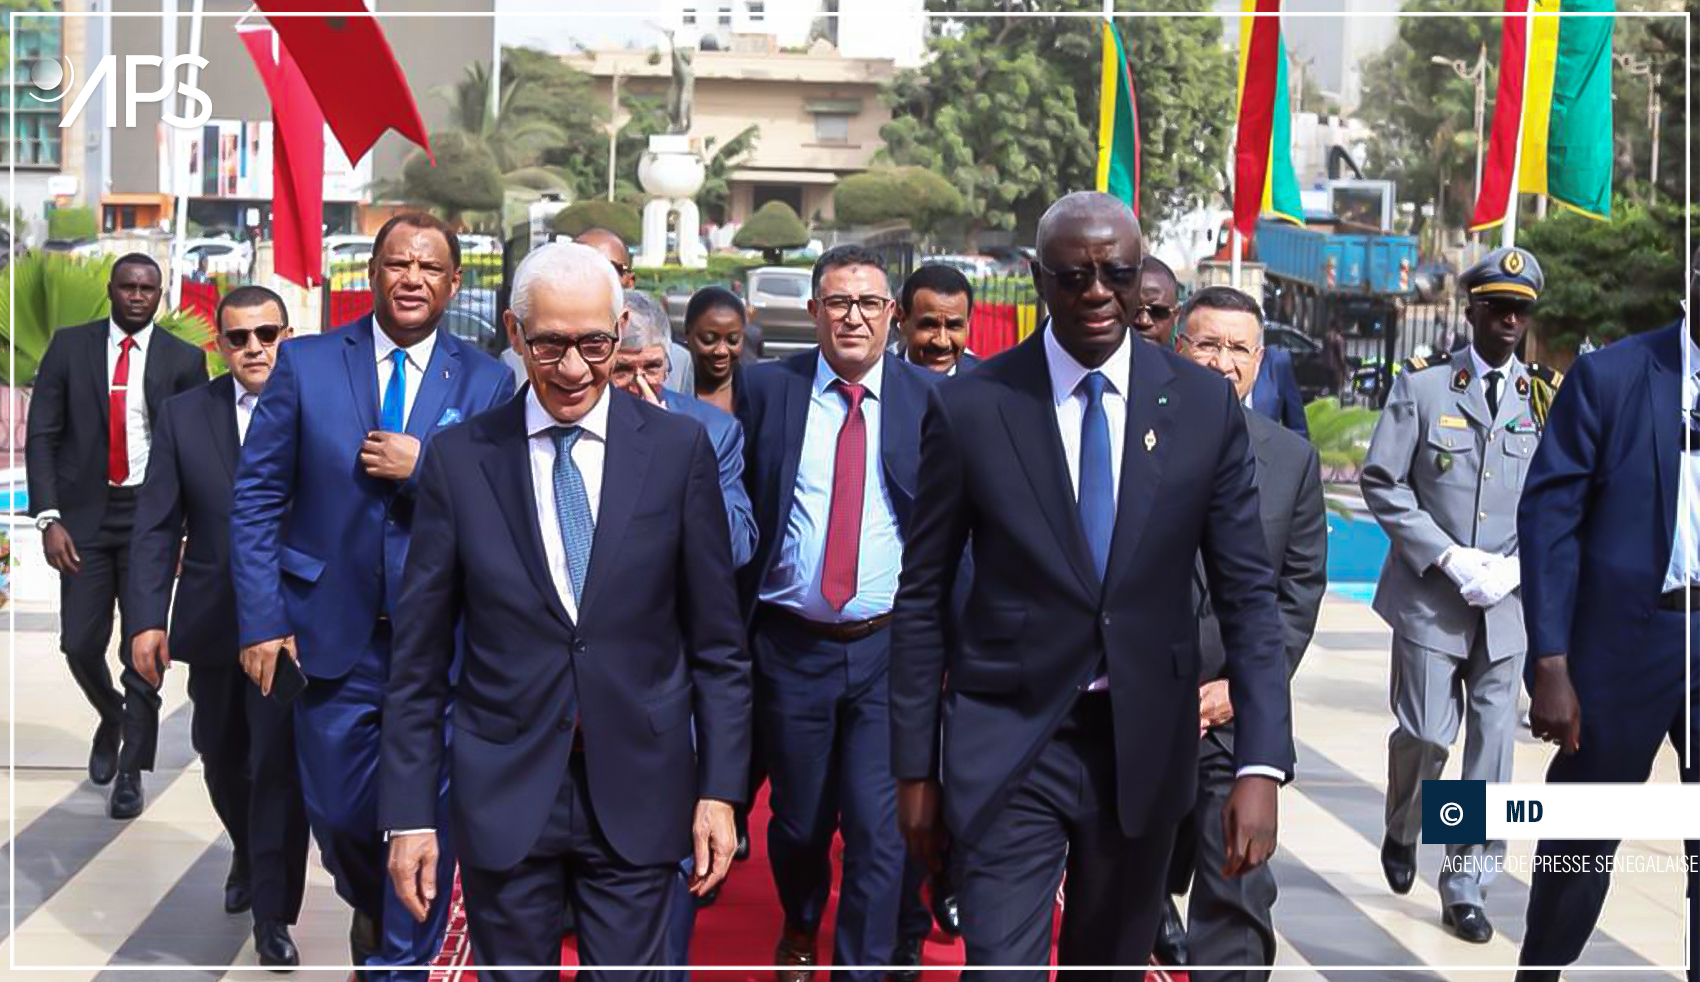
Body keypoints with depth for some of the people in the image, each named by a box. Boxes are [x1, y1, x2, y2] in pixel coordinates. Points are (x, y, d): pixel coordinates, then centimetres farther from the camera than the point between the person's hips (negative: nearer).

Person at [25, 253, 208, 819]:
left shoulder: (183, 360, 1)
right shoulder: (70, 347, 3)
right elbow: (42, 435, 1)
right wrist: (50, 519, -7)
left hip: (152, 514, -1)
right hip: (85, 514, 1)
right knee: (80, 644, 3)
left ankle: (130, 771, 14)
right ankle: (111, 721, 34)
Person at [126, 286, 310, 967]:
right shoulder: (184, 416, 2)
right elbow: (157, 527, 1)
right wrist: (148, 620, -7)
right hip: (211, 625, 3)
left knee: (279, 768, -2)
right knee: (222, 760, 19)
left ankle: (272, 916, 10)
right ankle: (247, 856, 46)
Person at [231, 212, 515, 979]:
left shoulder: (487, 382, -1)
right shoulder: (306, 364, 0)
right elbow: (256, 497, 0)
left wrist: (425, 467, -20)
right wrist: (260, 621, -6)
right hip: (333, 630, 1)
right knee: (337, 814, 15)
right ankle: (371, 908, 45)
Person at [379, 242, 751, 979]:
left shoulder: (678, 448, -1)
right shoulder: (459, 459, 0)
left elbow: (717, 641, 2)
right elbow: (418, 659, 2)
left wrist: (719, 790, -1)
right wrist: (409, 813, 0)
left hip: (638, 794, 0)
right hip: (502, 795, 1)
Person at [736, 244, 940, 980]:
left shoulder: (930, 398, -1)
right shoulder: (767, 389, 1)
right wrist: (732, 624, 1)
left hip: (891, 649, -1)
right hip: (791, 645, 2)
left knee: (879, 827, -4)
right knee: (798, 817, 17)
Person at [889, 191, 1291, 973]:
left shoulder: (1204, 405, -3)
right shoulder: (970, 407, -7)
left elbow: (1247, 595, -2)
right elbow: (922, 596, 0)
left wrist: (1261, 764, -12)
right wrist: (915, 765, 1)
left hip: (1146, 743, 3)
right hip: (1007, 743, -2)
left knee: (1111, 962, 19)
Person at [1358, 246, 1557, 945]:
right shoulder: (1422, 385, -1)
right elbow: (1381, 482, -3)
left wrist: (1515, 565, -7)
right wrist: (1448, 558, -12)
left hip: (1508, 602, 2)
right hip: (1430, 597, -2)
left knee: (1492, 745, 2)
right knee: (1425, 734, -2)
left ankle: (1467, 889, 14)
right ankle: (1401, 834, 30)